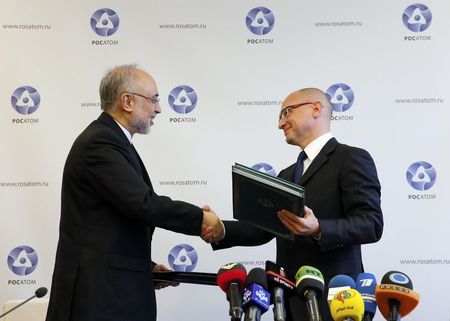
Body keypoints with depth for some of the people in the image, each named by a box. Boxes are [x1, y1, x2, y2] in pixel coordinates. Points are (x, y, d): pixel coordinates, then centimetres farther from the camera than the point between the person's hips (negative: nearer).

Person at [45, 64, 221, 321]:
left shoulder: (109, 140, 16)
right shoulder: (100, 143, -16)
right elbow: (144, 204, -24)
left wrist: (146, 267, 15)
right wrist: (201, 218, -14)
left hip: (110, 286, 9)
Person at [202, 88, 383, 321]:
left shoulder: (351, 158, -5)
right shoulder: (287, 175, 21)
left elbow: (372, 224, -14)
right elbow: (264, 226, 13)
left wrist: (318, 229, -30)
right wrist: (222, 231, -4)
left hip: (331, 298, -7)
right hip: (290, 300, 7)